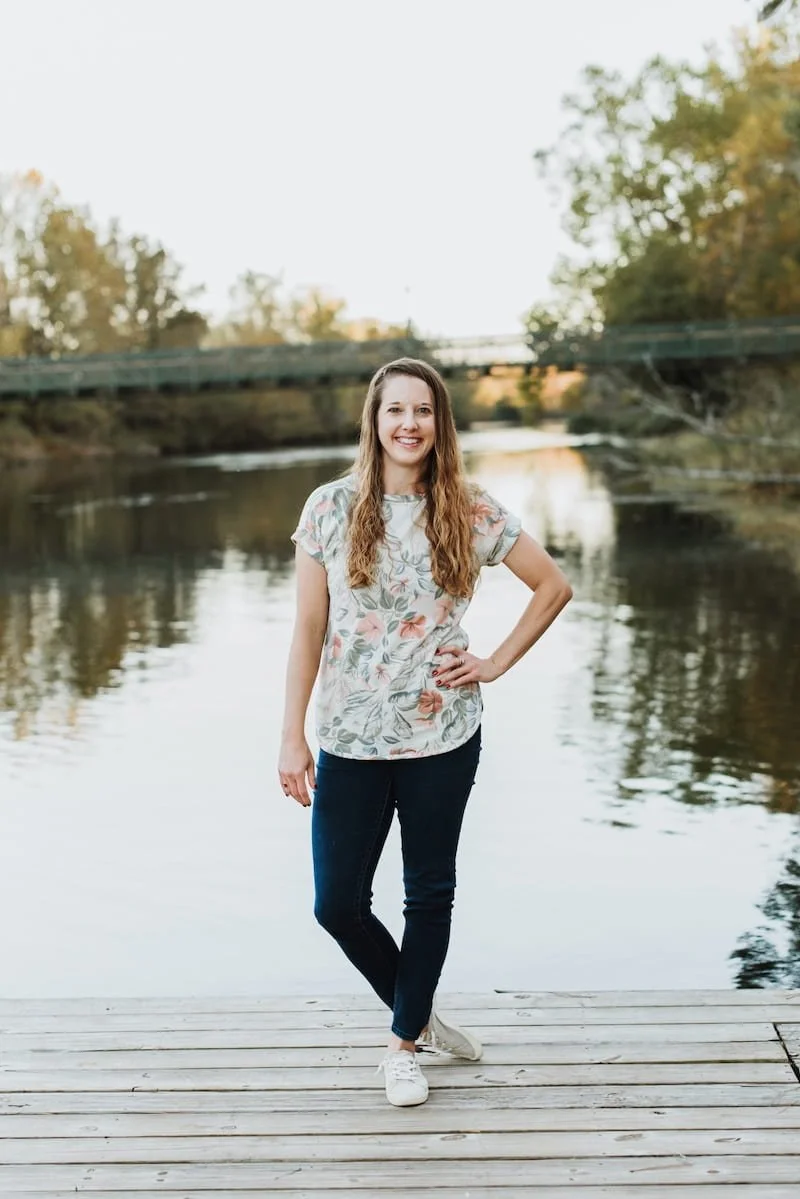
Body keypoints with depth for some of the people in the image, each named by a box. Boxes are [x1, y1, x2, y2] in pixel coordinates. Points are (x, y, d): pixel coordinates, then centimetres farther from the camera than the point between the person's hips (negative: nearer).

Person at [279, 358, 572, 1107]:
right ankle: (417, 1011, 30)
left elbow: (554, 586, 7)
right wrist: (291, 735, -4)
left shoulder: (470, 512, -2)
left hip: (442, 736, 0)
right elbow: (308, 628, -1)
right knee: (337, 902, 2)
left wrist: (496, 663, -1)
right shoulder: (331, 507, -3)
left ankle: (405, 1043, 32)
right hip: (350, 740, 0)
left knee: (430, 894, 11)